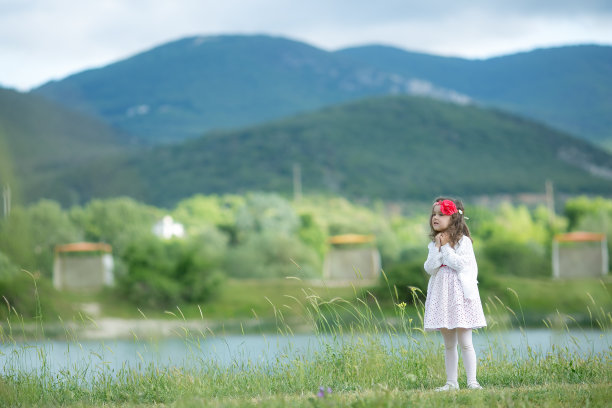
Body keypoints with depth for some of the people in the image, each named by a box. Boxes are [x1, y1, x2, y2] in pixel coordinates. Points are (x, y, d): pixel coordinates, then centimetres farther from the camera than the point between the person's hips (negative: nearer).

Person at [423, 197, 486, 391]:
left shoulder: (463, 241, -5)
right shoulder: (433, 244, 9)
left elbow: (460, 263, -16)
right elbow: (429, 268, -1)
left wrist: (446, 248, -13)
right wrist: (437, 249, -9)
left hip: (460, 294, -5)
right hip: (441, 294, 5)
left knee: (465, 342, -6)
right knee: (448, 344, 10)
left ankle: (472, 381, -2)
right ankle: (451, 382, 14)